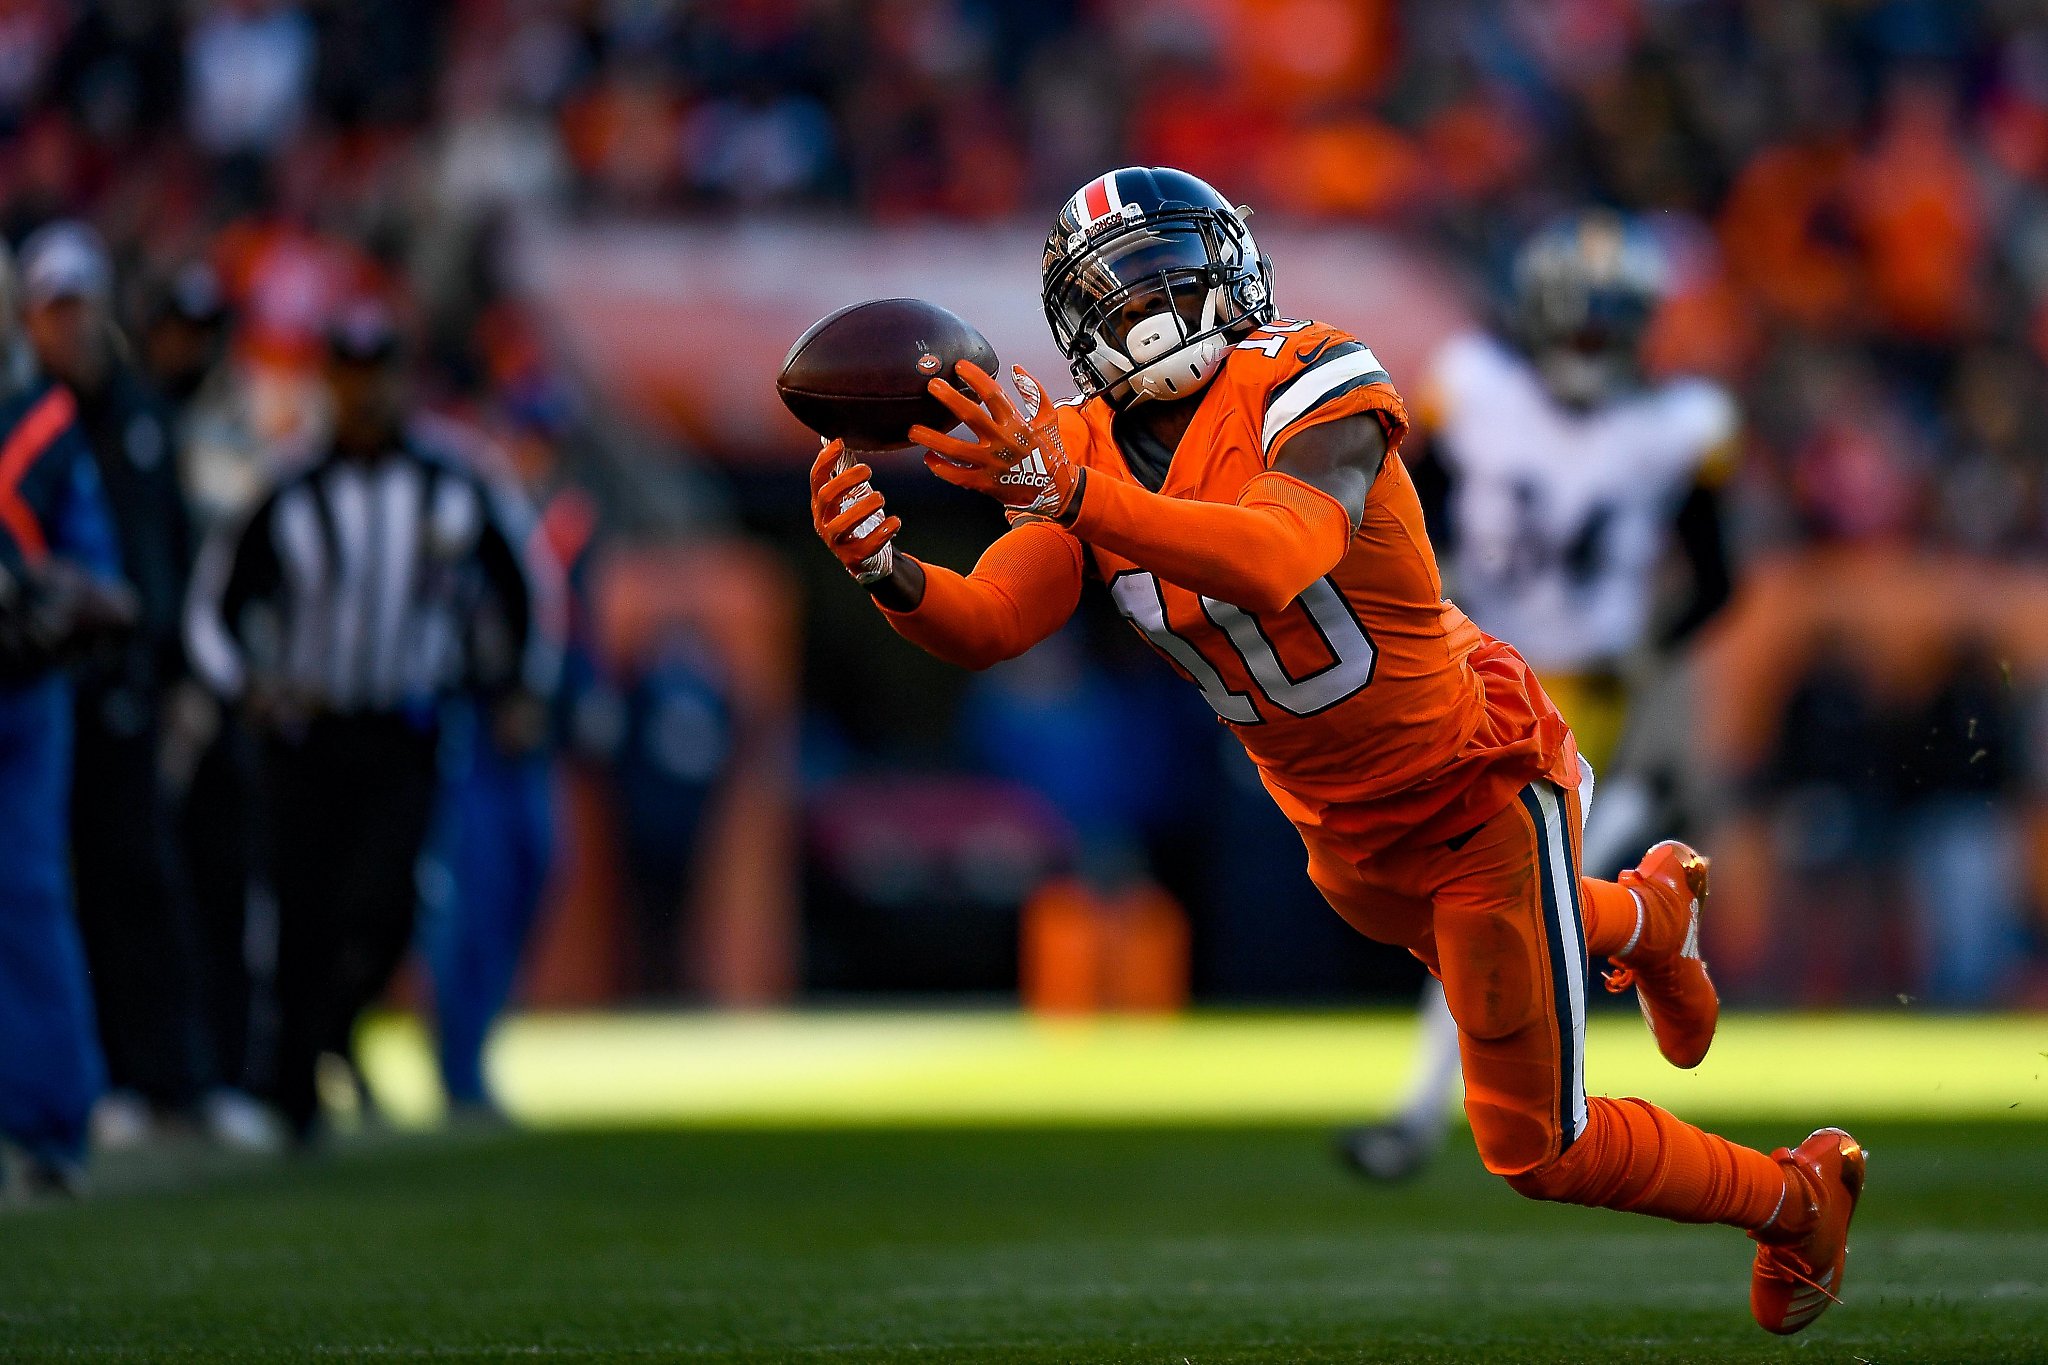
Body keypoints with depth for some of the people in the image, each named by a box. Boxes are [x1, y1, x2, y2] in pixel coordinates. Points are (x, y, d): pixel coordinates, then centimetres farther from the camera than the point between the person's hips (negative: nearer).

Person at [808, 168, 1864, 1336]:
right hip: (1347, 837, 7)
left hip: (1476, 788, -7)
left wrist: (1076, 495, -61)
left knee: (1536, 1148, 1)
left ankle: (1797, 1200, 26)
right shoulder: (1080, 453, -7)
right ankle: (1655, 911, 65)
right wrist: (891, 574, -44)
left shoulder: (1309, 394, -27)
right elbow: (986, 626, -21)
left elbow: (1277, 561, -48)